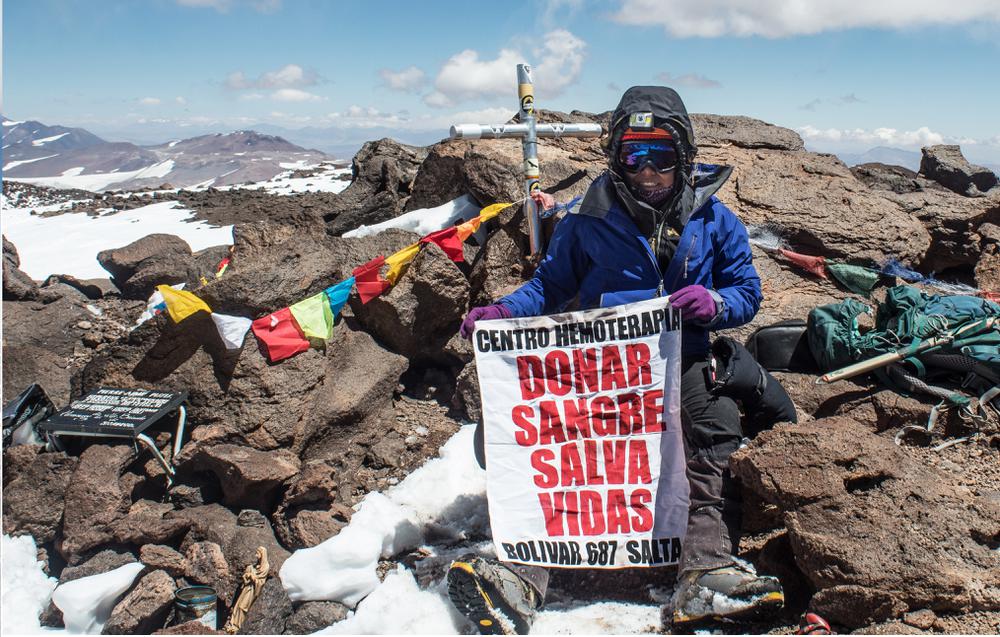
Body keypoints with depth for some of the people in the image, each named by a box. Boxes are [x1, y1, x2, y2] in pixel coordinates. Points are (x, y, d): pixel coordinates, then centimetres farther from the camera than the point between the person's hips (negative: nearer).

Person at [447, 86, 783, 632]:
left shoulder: (713, 220, 8)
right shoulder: (589, 221, 7)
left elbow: (747, 292, 10)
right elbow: (551, 284, 11)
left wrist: (714, 303, -15)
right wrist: (502, 312, -9)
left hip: (685, 364, 1)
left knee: (715, 437, -27)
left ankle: (706, 568, -28)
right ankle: (524, 576, -31)